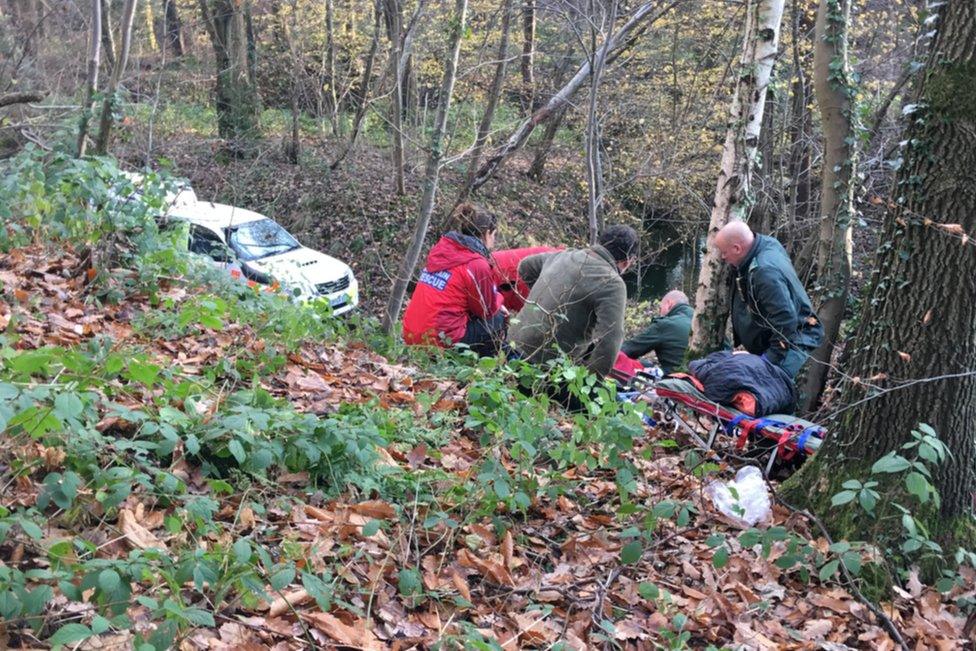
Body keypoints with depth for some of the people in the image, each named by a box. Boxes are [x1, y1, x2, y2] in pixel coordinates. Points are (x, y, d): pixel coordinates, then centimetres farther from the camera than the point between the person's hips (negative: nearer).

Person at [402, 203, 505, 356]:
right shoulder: (477, 265, -12)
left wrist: (494, 303, 19)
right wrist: (498, 299, 21)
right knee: (498, 320, 11)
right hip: (441, 341, -8)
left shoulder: (440, 250, 10)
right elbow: (488, 309, -2)